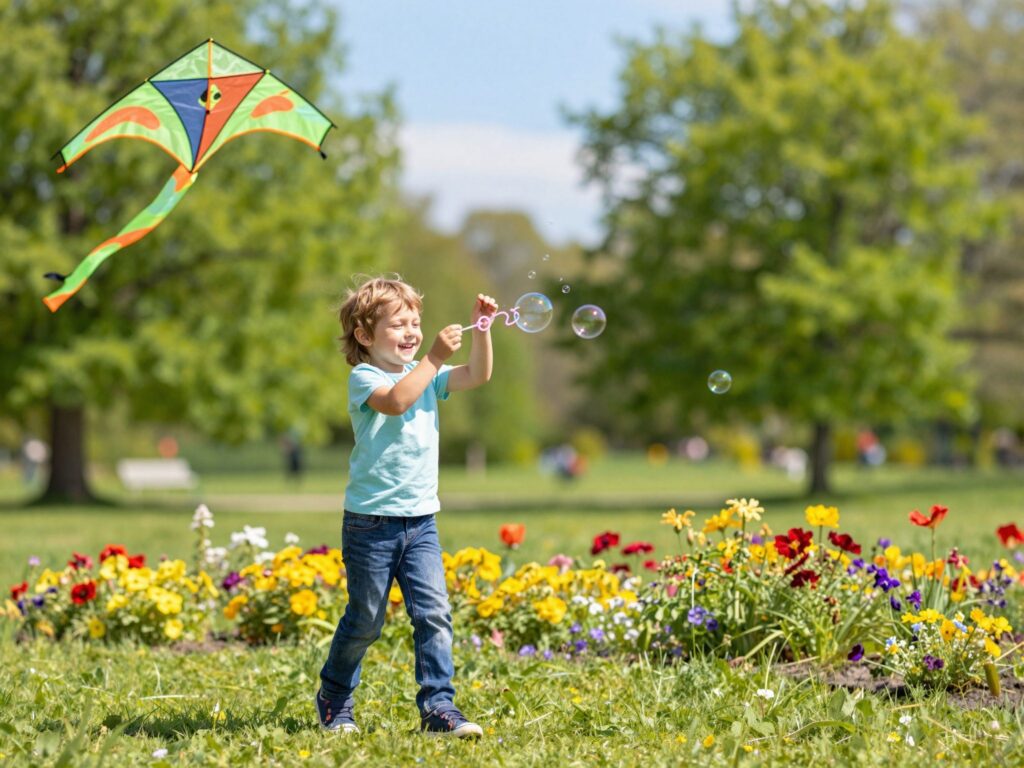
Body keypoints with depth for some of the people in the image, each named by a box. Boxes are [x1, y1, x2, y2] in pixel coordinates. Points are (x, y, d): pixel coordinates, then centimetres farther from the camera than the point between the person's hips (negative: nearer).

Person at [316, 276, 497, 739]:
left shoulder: (427, 375, 11)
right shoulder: (364, 378, -8)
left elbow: (477, 375, 0)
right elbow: (395, 401, -29)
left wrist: (481, 330, -13)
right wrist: (435, 358, -30)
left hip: (421, 520, 5)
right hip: (371, 521, -5)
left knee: (433, 612, -8)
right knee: (365, 619, 5)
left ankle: (438, 706, -6)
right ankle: (333, 700, 26)